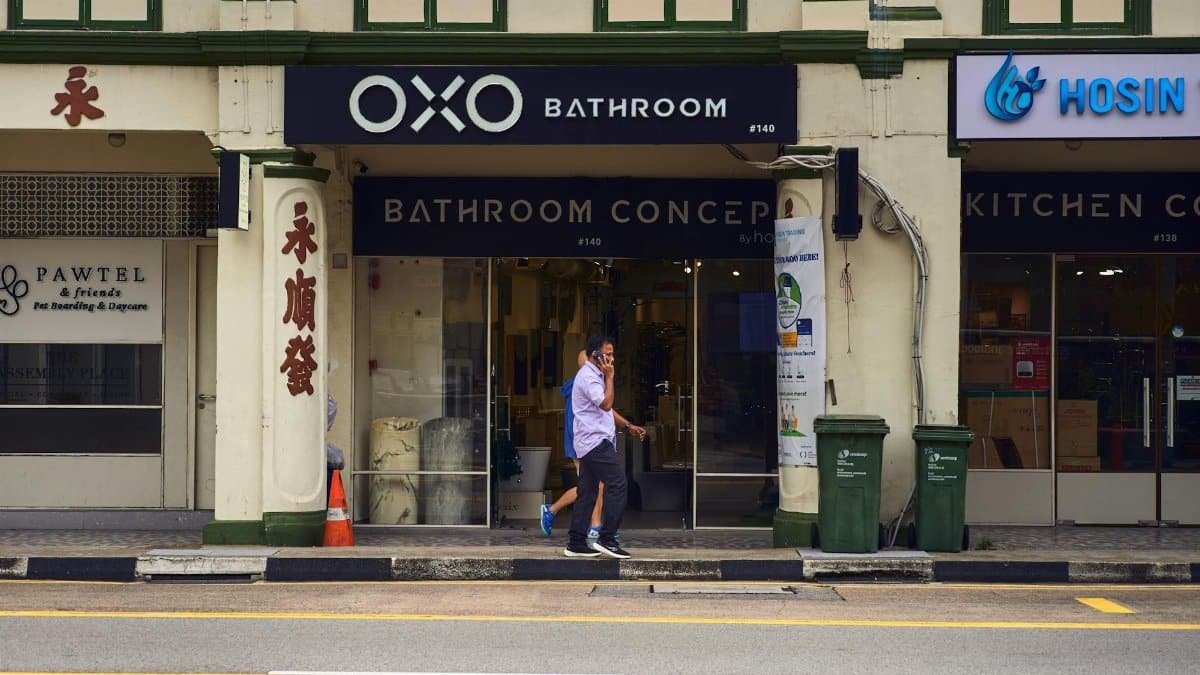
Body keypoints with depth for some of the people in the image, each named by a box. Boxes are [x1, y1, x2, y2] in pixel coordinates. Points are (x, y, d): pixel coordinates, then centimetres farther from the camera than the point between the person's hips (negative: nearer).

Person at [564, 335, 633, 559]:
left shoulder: (594, 374, 21)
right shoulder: (588, 376, -13)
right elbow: (606, 403, -22)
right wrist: (609, 377, -14)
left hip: (589, 444, 11)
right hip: (596, 441, -11)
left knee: (587, 492, 8)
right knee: (618, 484, -12)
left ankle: (576, 543, 8)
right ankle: (607, 538, -13)